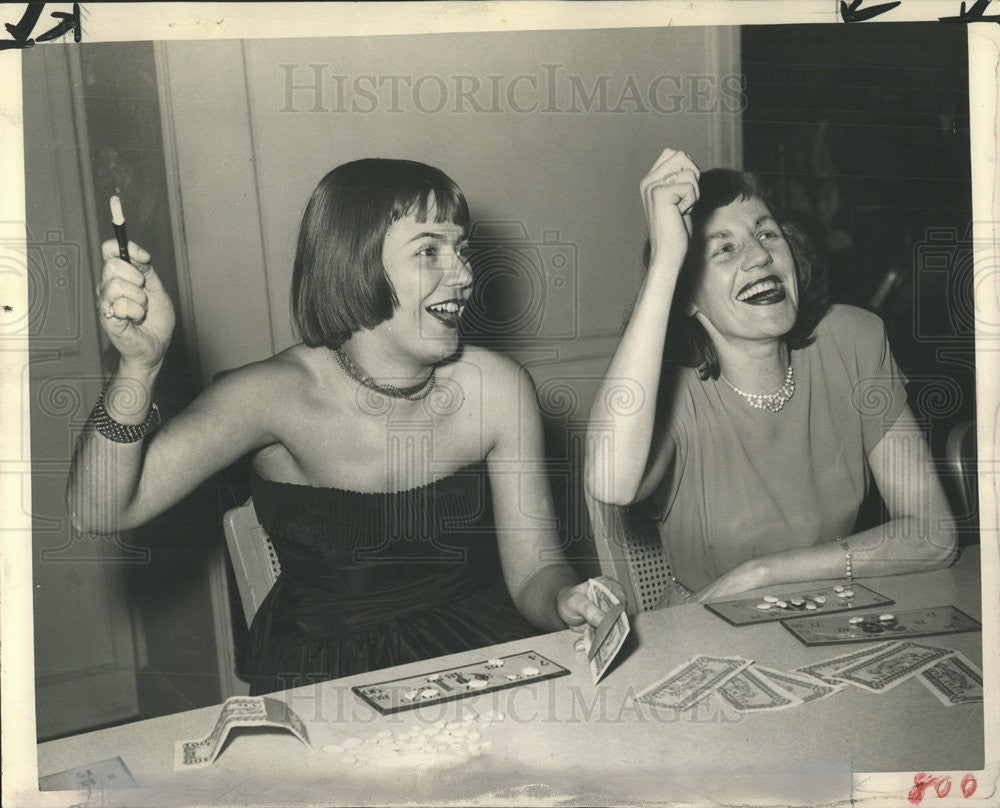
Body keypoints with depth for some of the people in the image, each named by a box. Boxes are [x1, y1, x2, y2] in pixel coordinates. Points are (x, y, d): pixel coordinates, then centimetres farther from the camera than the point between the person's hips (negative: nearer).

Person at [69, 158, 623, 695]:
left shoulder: (495, 388, -10)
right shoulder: (279, 395, -16)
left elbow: (533, 570, -5)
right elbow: (99, 513, -22)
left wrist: (566, 601, -28)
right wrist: (138, 366, -37)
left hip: (481, 652, 1)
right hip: (321, 670, -1)